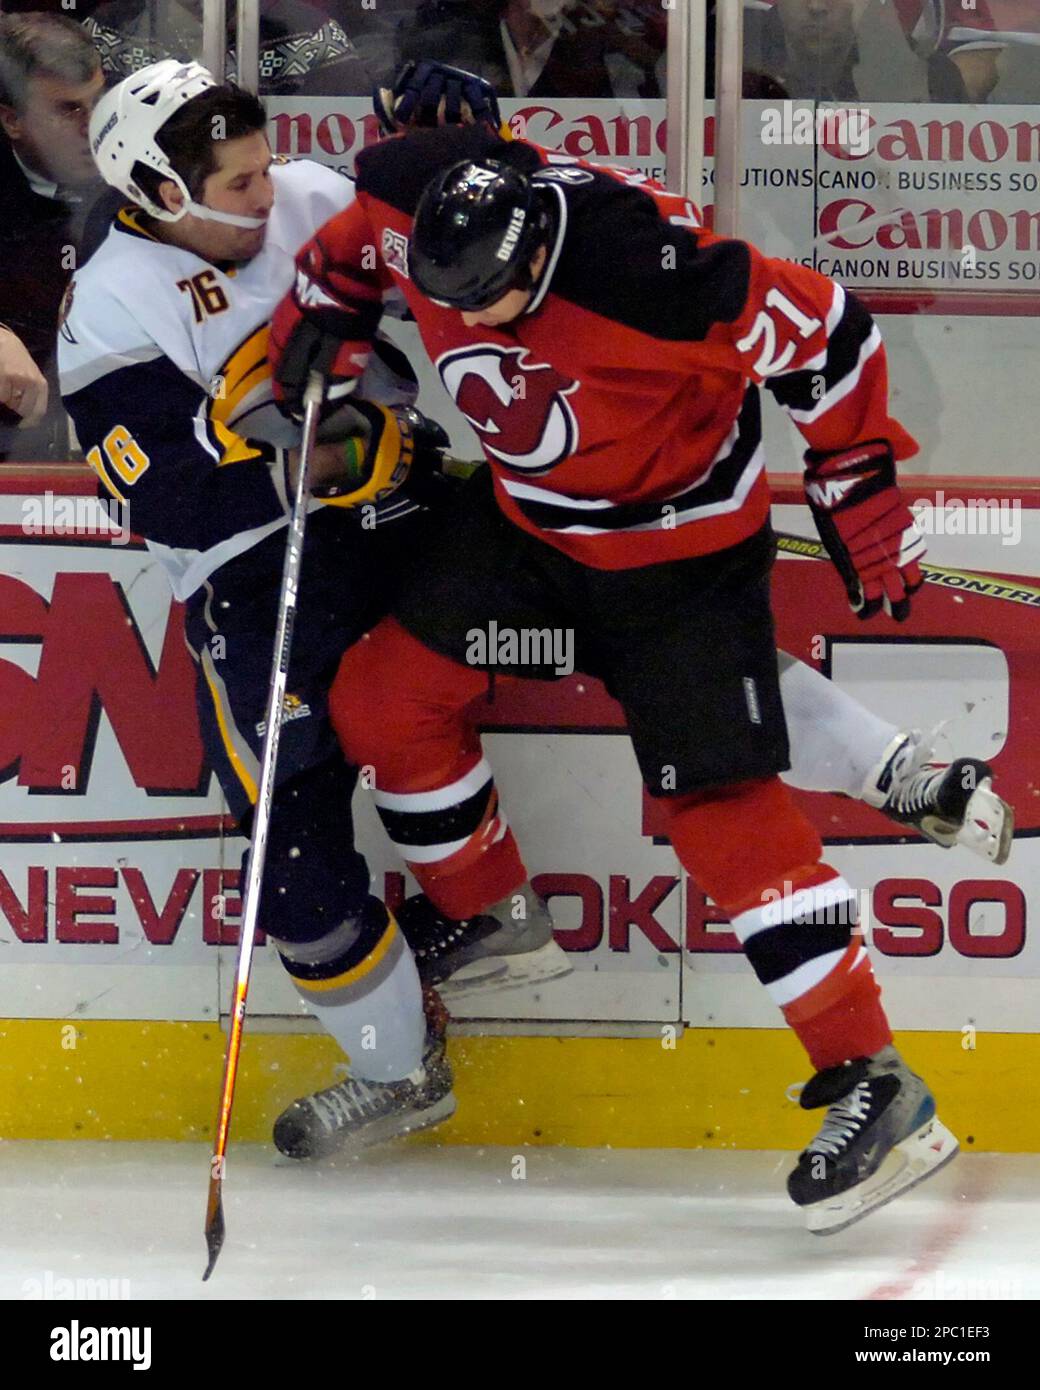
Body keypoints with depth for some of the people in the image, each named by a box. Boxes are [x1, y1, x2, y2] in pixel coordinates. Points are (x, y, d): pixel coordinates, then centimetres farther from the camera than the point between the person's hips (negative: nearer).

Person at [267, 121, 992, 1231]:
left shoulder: (654, 272, -37)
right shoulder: (415, 206, -20)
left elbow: (823, 335, -24)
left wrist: (862, 492, -16)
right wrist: (324, 316, -6)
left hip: (679, 545, -6)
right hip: (526, 509, 6)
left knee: (720, 805, -12)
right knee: (383, 700, 3)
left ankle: (870, 1080, -10)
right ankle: (490, 925, 28)